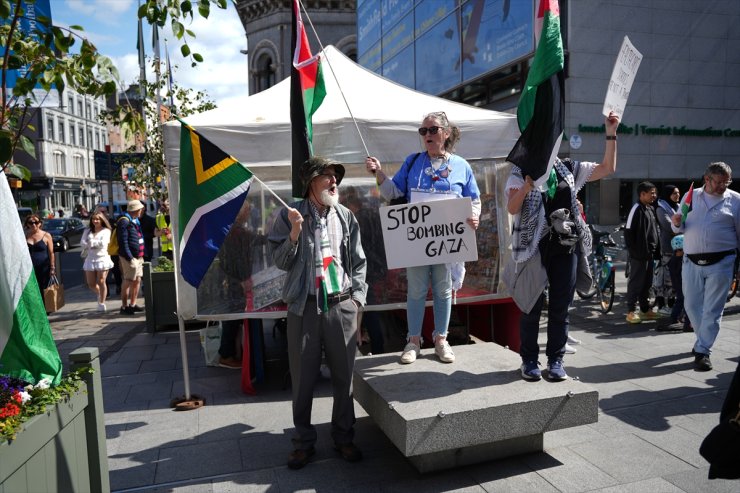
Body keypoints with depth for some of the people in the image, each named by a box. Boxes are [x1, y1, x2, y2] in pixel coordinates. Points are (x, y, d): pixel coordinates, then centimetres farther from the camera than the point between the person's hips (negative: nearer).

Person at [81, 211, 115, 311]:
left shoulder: (106, 231, 1)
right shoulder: (87, 231, 13)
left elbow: (103, 243, -13)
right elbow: (83, 243, 0)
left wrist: (91, 242, -2)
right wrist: (97, 244, -14)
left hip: (102, 258, -4)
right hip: (90, 259, 5)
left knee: (101, 282, -4)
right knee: (91, 284, 7)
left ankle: (102, 303, 3)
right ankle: (99, 295, 36)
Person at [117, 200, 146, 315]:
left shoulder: (135, 220, 18)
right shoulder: (124, 222, -13)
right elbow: (123, 242, -18)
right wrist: (129, 257, -21)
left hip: (138, 256, 9)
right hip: (130, 257, -9)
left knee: (137, 280, 13)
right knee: (128, 281, -5)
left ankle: (132, 304, 23)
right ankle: (124, 306, 3)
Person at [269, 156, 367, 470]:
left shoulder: (345, 216, 6)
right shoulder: (291, 214, -1)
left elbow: (359, 261, 11)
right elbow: (279, 261, 0)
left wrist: (356, 297, 3)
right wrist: (294, 234, -16)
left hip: (342, 305, 2)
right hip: (305, 306, -2)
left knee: (344, 376, 9)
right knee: (302, 379, 7)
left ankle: (343, 438, 27)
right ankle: (303, 442, 25)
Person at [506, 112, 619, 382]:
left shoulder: (569, 169, 11)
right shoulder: (521, 172, -1)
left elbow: (607, 168, 12)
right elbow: (512, 208, -10)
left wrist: (611, 134, 5)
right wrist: (527, 186, -26)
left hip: (565, 247, 4)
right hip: (533, 248, -3)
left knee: (560, 307, 8)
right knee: (532, 306, 3)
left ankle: (556, 359, 19)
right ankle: (529, 360, 15)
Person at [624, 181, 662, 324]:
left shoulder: (651, 209, 15)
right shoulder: (636, 209, -12)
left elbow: (656, 229, 21)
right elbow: (628, 232, -16)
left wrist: (656, 250, 13)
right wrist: (634, 251, -16)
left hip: (650, 253, 8)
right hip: (639, 254, -8)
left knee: (647, 282, 14)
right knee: (636, 282, -3)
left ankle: (645, 309, 24)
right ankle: (631, 311, 3)